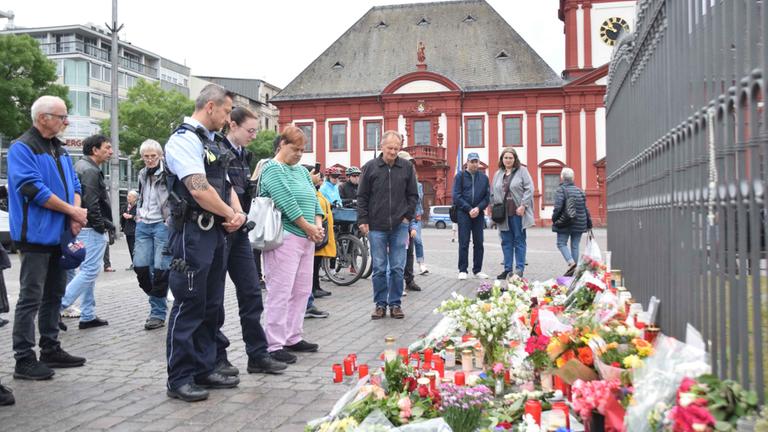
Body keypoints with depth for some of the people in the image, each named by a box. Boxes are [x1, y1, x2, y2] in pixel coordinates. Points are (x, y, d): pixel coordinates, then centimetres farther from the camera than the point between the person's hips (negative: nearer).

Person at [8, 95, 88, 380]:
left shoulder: (60, 150, 15)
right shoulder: (22, 148, -10)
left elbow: (73, 184, 15)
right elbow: (33, 189, -19)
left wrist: (75, 216, -4)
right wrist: (73, 210, -15)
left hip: (59, 235, 8)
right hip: (36, 235, -8)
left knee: (54, 295, 14)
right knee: (31, 298, -5)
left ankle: (51, 350, 25)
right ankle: (24, 360, 2)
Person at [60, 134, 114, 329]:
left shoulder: (81, 166, 18)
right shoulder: (90, 171, -15)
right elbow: (91, 204, -21)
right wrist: (102, 227, -13)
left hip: (84, 229, 11)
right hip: (92, 230, -11)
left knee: (88, 271, 13)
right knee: (90, 271, -8)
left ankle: (88, 316, 18)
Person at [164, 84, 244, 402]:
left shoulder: (213, 142, 18)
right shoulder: (184, 139, -12)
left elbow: (225, 185, 20)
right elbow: (200, 190, -21)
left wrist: (238, 212, 0)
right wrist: (231, 214, -8)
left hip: (216, 232, 10)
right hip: (192, 232, -9)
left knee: (211, 305, 14)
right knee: (189, 306, -4)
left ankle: (204, 370, 24)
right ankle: (179, 379, 6)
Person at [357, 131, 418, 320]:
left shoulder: (406, 167, 4)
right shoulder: (370, 167, 1)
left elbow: (413, 195, 10)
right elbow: (362, 197, 3)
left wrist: (408, 216, 1)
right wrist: (363, 221, -2)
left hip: (399, 226, 1)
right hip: (376, 226, -1)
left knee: (397, 268, 4)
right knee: (379, 268, 5)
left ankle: (395, 304, 15)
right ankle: (380, 304, 15)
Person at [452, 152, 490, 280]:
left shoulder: (484, 177, 10)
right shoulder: (460, 176, 1)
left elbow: (487, 196, 6)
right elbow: (456, 196, -5)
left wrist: (478, 208, -10)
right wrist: (469, 209, -11)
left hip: (479, 214, 3)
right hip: (463, 213, -3)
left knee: (479, 243, 6)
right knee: (464, 243, -1)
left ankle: (477, 270, 14)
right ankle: (462, 270, 5)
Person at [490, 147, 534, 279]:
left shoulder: (522, 171, 1)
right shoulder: (498, 174, 15)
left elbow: (529, 189, -6)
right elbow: (493, 193, 16)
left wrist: (523, 205, -14)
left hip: (517, 212, -4)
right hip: (502, 213, 5)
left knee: (519, 241, 1)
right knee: (506, 242, 7)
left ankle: (519, 269, 4)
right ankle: (507, 269, 13)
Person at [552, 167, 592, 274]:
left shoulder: (560, 190, -8)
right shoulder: (579, 190, 9)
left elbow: (558, 207, -17)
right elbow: (585, 208, 11)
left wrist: (554, 219, -3)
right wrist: (589, 224, 16)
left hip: (565, 224, -5)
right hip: (579, 224, 5)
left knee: (561, 243, 4)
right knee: (575, 246, 10)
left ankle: (571, 262, -17)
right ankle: (575, 269, 11)